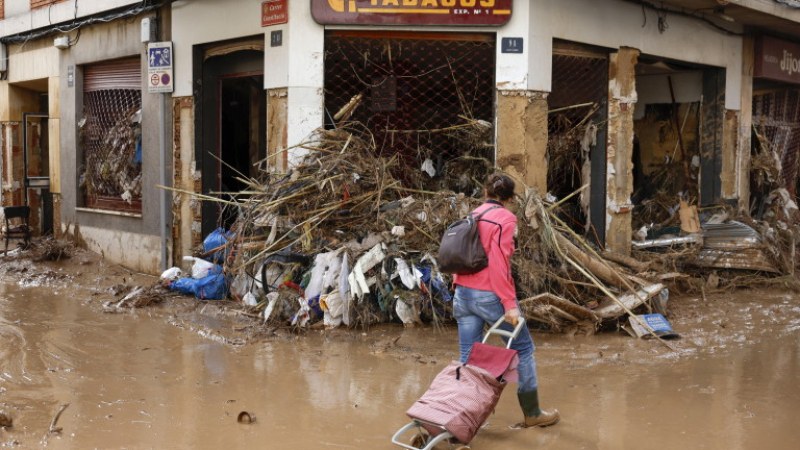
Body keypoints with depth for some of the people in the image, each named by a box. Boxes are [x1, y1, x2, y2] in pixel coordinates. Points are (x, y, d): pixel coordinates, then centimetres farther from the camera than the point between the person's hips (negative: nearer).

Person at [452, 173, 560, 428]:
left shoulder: (472, 216, 13)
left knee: (468, 359, 10)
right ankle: (532, 414, 18)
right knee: (523, 349, 10)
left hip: (463, 293, 7)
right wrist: (509, 304, -16)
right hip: (489, 295, -7)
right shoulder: (505, 218, -8)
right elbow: (499, 263, -16)